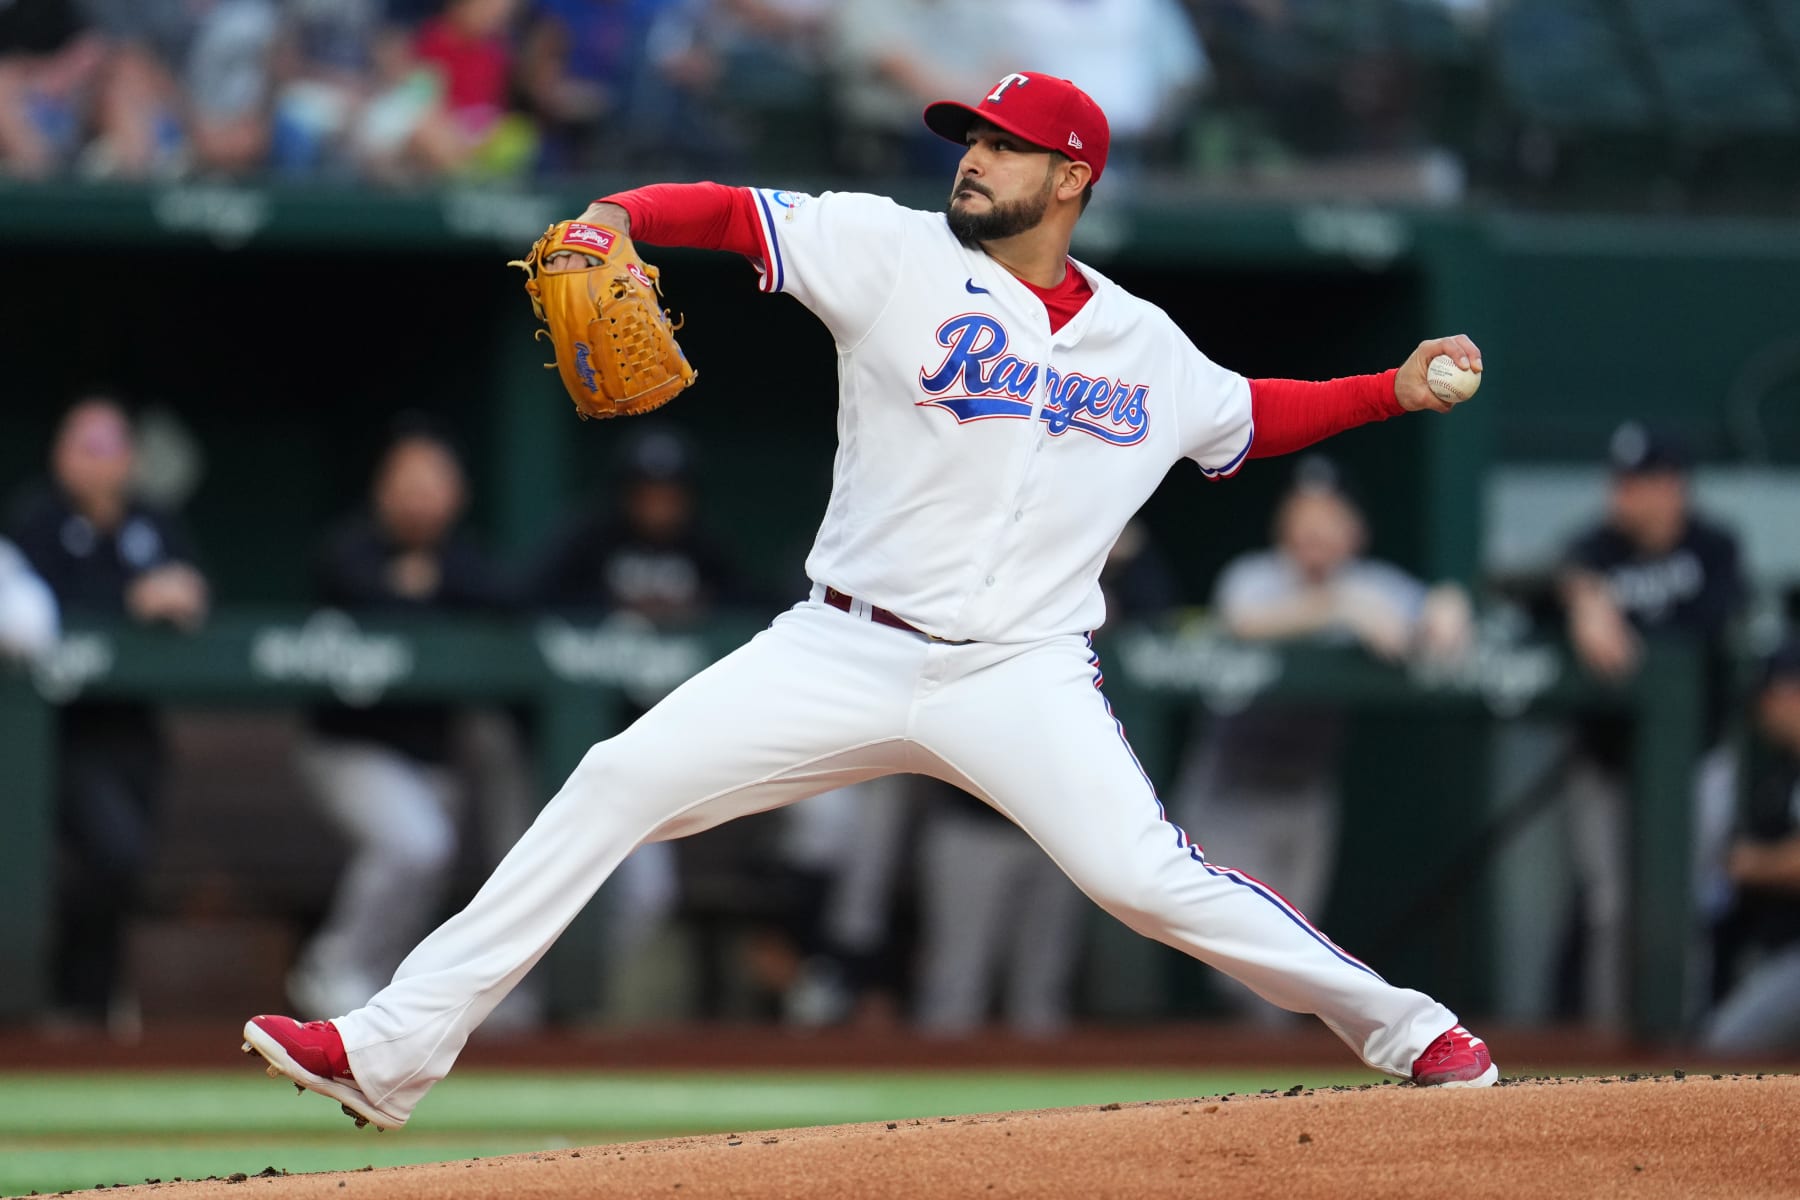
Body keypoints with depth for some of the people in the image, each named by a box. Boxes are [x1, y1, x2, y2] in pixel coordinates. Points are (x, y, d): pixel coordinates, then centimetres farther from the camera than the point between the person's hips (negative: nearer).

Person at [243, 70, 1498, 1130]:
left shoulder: (1146, 347, 8)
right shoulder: (899, 255, -1)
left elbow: (1243, 417, 26)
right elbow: (734, 214, -10)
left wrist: (1394, 390, 16)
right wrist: (617, 218, -29)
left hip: (1020, 675, 0)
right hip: (841, 653, 1)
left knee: (1145, 874, -20)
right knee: (619, 783, -11)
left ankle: (1404, 1028, -1)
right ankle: (394, 1051, -8)